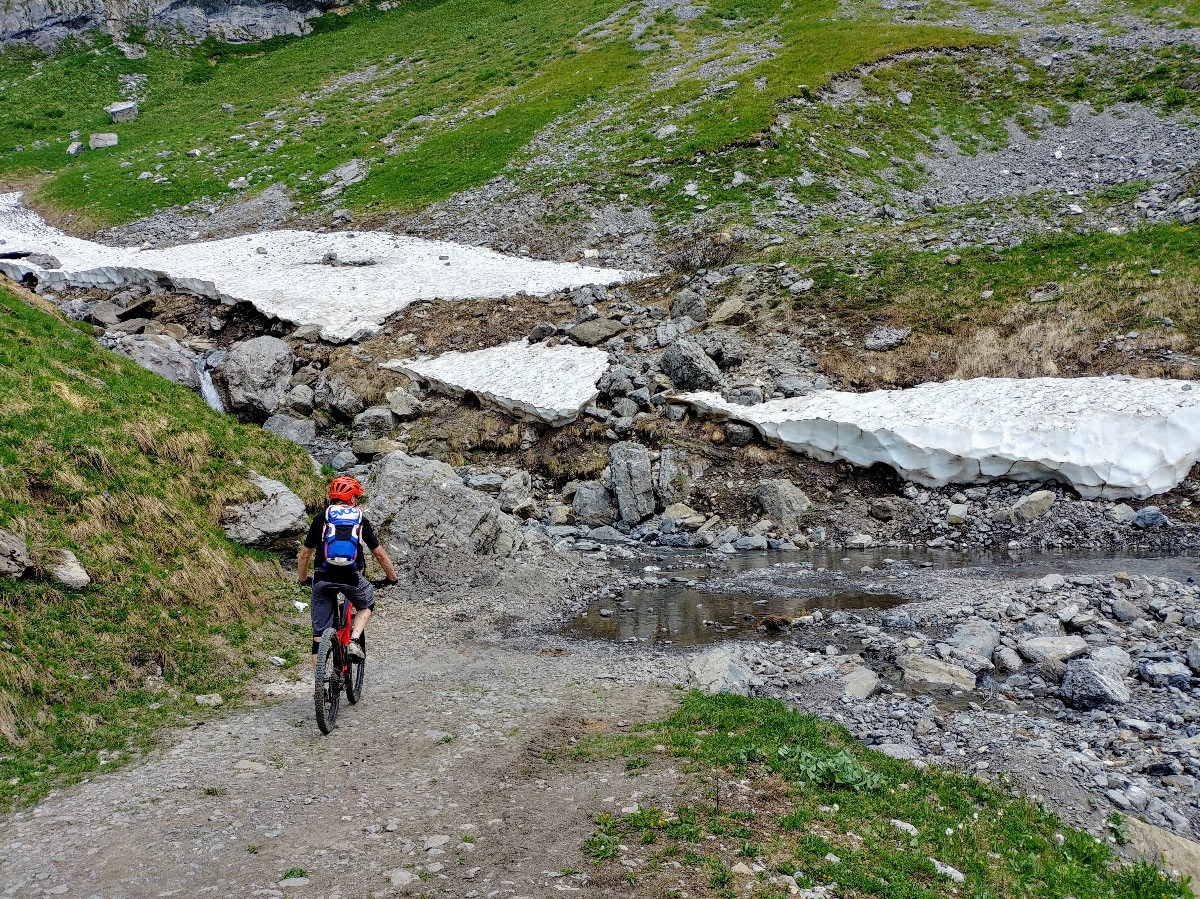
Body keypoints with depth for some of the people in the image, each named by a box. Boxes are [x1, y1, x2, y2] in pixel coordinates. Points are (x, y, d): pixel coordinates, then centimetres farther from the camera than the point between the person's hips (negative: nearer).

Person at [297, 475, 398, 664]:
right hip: (352, 578, -1)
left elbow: (305, 554, 17)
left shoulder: (321, 518, 14)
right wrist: (392, 577, 30)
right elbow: (380, 555, 16)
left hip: (323, 578, 1)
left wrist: (303, 579, 33)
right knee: (366, 606, 29)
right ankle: (354, 642, 7)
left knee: (319, 632, 11)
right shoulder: (361, 520, 13)